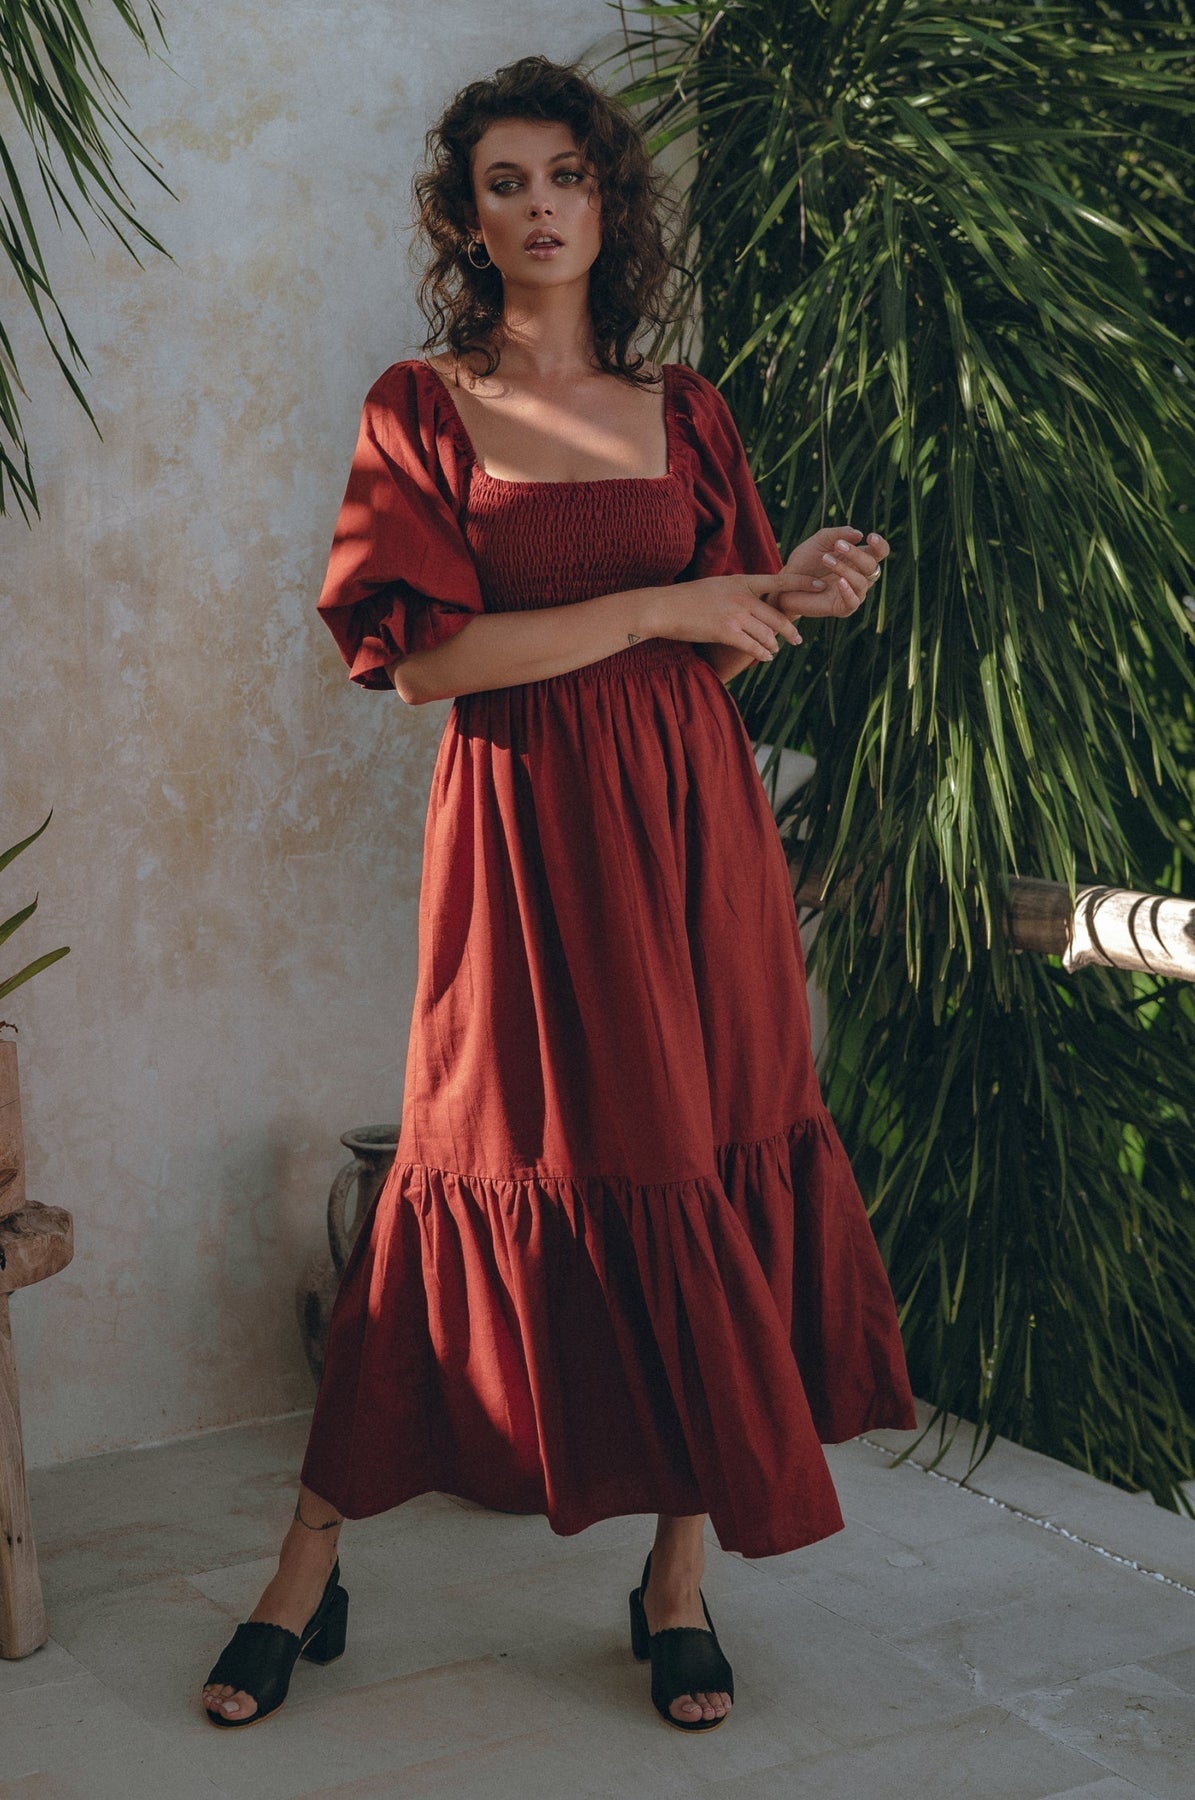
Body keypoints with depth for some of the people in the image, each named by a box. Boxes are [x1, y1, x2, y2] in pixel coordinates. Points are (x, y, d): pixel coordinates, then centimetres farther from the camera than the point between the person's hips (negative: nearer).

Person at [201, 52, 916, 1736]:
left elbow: (712, 653, 15)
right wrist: (657, 604, -11)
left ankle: (679, 1574, 16)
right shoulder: (422, 407, 1)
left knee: (707, 1179, 2)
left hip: (690, 822, 3)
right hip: (521, 826, -3)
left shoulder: (684, 412, 12)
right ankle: (309, 1576, 15)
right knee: (494, 1175, 0)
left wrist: (792, 596, -6)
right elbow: (426, 655, -10)